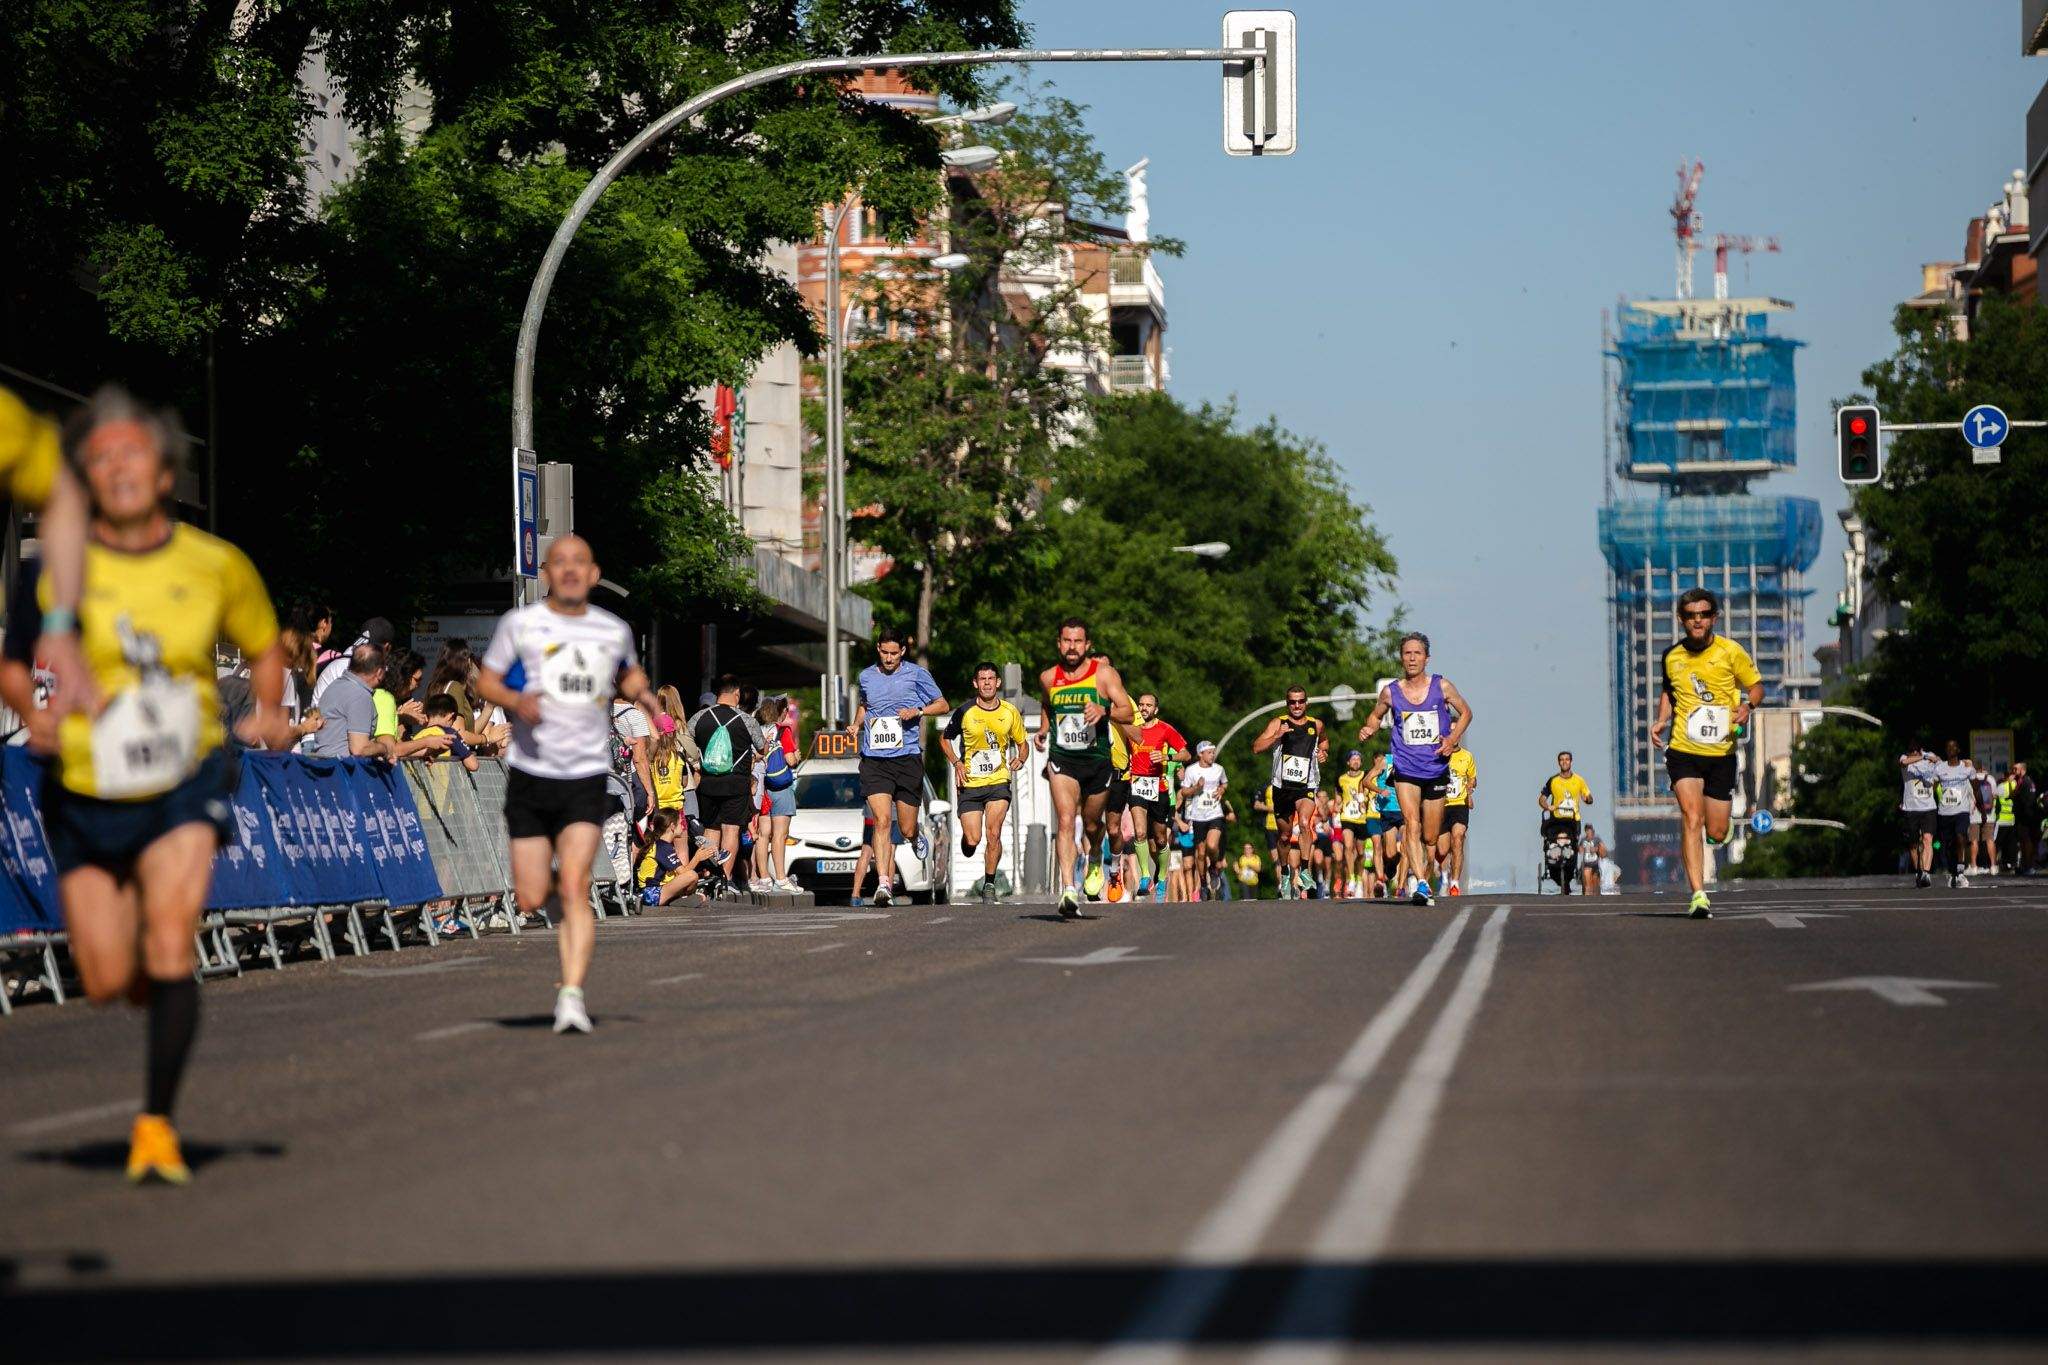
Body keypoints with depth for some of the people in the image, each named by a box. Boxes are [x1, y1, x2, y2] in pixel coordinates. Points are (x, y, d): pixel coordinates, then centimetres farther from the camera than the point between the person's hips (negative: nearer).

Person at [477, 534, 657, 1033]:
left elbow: (629, 675, 28)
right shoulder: (519, 623, 0)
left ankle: (572, 994, -17)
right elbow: (485, 681, 5)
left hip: (587, 776, 0)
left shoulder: (615, 630, 8)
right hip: (531, 773, 0)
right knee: (531, 900, 1)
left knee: (575, 888, -16)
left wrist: (640, 691, 5)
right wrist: (516, 700, -15)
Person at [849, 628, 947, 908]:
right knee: (882, 821, -17)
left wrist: (918, 711, -9)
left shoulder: (916, 674, 2)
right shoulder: (866, 677, 10)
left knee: (906, 829, 7)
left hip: (907, 758, -1)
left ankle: (918, 834, 45)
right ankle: (883, 883, -21)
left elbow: (943, 705, 8)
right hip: (874, 760, 1)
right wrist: (857, 724, 11)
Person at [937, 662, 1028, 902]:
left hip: (998, 782, 1)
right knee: (972, 840, -7)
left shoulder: (1010, 713, 2)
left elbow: (1023, 743, 16)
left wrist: (1020, 759, -5)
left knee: (993, 833, -14)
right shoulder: (965, 712, -4)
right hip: (969, 784, -1)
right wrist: (956, 763, -5)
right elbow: (944, 738, 10)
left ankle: (989, 883, 1)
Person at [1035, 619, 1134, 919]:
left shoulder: (1103, 673, -6)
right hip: (1062, 760, 0)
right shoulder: (1048, 678, 3)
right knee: (1065, 821, -19)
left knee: (1092, 825, 16)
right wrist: (1044, 730, 7)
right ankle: (1069, 890, -29)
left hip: (1097, 760, 0)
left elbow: (1128, 713, -11)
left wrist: (1104, 710, -30)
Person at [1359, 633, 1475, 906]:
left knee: (1430, 837, 9)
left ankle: (1417, 873, 35)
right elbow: (1376, 716, 19)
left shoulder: (1442, 686, 0)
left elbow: (1466, 712, 12)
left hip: (1436, 769, 2)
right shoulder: (1390, 692, 1)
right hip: (1405, 769, -1)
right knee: (1411, 825, -22)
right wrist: (1368, 730, -3)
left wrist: (1453, 738, -4)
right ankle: (1421, 884, -29)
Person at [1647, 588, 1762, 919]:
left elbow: (1756, 685, 8)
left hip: (1722, 753, 0)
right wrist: (1661, 720, 5)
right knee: (1691, 816, -19)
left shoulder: (1731, 652, -2)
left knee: (1717, 834, 3)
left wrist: (1747, 705, -13)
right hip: (1683, 751, 0)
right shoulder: (1671, 656, 5)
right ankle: (1698, 895, -23)